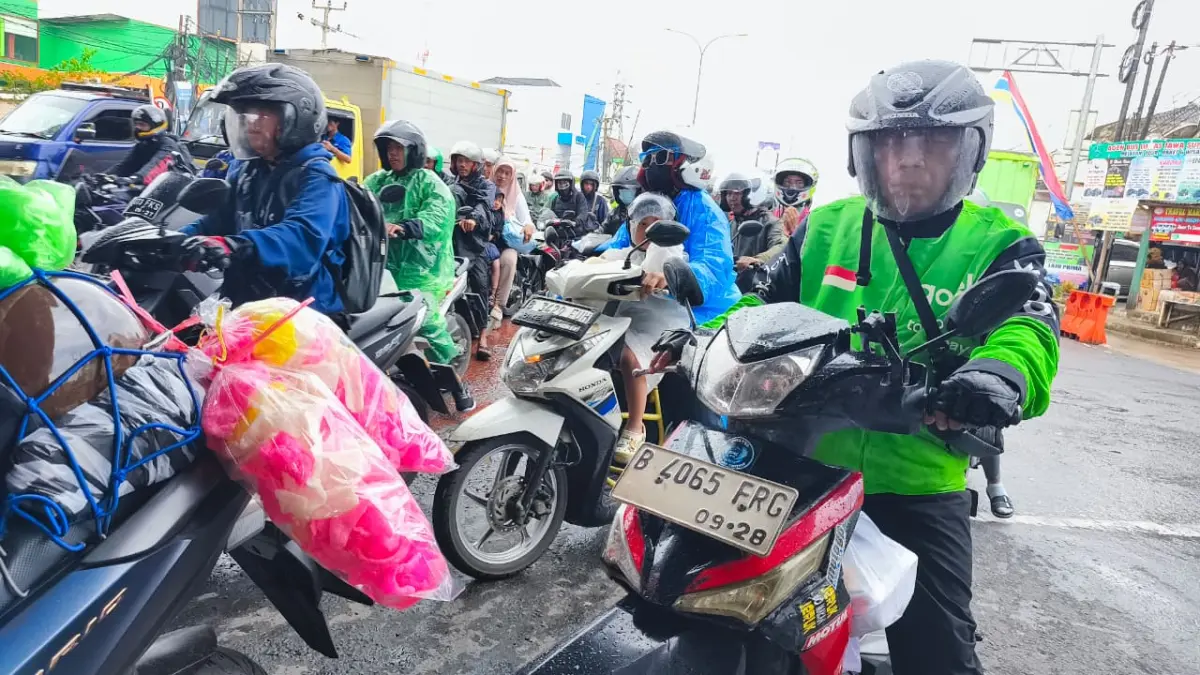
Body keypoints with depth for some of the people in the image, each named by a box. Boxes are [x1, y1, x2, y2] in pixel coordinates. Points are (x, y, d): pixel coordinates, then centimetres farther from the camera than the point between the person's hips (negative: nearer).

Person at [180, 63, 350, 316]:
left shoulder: (316, 177, -11)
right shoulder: (244, 168, 16)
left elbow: (303, 236, -29)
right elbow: (217, 219, 14)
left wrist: (238, 247, -45)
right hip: (243, 303, 7)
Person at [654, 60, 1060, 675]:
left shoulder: (998, 245, -2)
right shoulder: (825, 228, 5)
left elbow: (1030, 327, -18)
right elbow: (766, 303, 7)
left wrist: (1000, 371, -42)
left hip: (918, 485, -2)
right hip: (801, 463, 3)